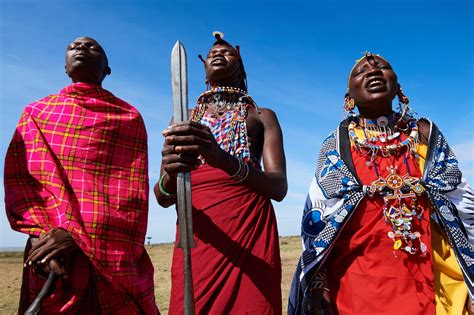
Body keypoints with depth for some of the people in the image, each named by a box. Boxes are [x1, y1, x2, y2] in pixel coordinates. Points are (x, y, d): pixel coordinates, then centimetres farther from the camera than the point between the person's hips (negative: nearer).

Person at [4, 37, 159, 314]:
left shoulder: (128, 116, 6)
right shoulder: (36, 112, 16)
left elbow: (132, 187, -6)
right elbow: (17, 177, 3)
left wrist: (77, 234, -18)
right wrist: (41, 234, -14)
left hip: (112, 255, -2)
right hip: (47, 254, 2)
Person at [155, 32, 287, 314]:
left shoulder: (262, 117, 10)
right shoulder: (182, 120, 15)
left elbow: (279, 187, -7)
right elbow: (163, 198, 4)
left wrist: (226, 161, -27)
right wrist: (171, 172, -21)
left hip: (251, 235, -1)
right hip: (196, 237, 2)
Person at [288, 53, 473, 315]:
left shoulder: (424, 133, 3)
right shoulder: (337, 143, -2)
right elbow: (316, 214, -3)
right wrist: (317, 282, -5)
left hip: (423, 275, 2)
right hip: (357, 276, -1)